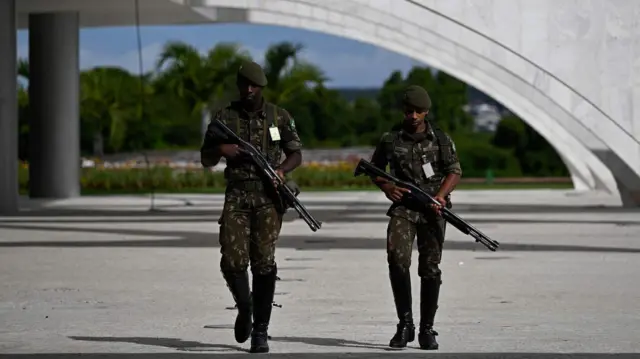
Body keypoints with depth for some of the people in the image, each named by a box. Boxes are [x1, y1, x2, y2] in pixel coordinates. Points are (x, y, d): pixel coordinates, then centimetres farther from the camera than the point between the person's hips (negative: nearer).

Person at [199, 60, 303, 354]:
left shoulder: (279, 117, 5)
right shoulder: (224, 117, 6)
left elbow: (296, 154, 11)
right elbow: (205, 160, 9)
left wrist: (282, 169, -11)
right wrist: (221, 149, -13)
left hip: (268, 195, -1)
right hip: (236, 195, 1)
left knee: (263, 262, -9)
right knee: (232, 261, -11)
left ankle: (260, 331, -3)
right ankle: (244, 307, 19)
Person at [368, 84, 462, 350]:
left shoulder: (440, 139, 4)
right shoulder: (390, 139, 5)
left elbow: (455, 171, 4)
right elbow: (373, 169, 16)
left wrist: (440, 196, -12)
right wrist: (385, 187, -5)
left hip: (432, 210, 1)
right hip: (403, 207, -1)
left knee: (430, 269, 1)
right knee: (397, 259, -22)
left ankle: (427, 330, 12)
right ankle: (405, 323, -12)